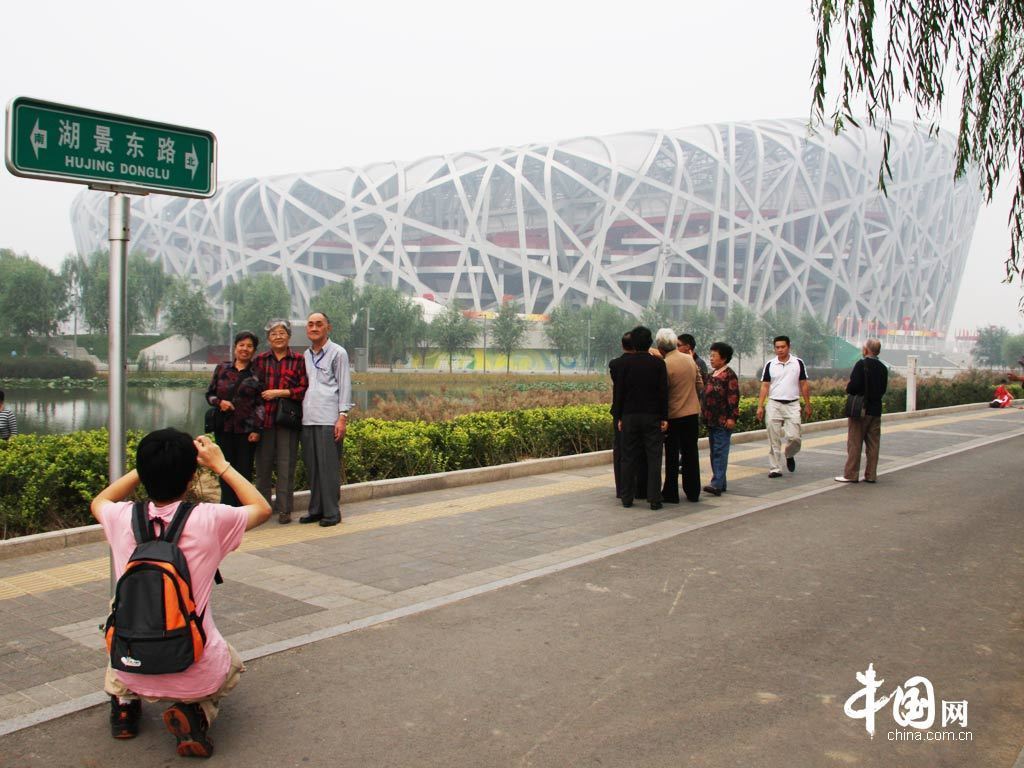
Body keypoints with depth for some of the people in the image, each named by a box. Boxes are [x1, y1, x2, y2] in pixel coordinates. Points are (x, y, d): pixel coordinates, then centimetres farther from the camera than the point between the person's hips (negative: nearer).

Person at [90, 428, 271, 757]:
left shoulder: (124, 520, -8)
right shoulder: (209, 520, -16)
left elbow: (98, 502, 19)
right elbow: (262, 508, 7)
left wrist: (148, 466, 18)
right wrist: (220, 465, 12)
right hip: (196, 676, -3)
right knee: (232, 663, 32)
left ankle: (123, 700, 24)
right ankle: (197, 713, 3)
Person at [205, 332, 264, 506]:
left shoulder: (256, 374, 3)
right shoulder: (221, 369, 9)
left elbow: (260, 404, 0)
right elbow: (209, 394, 14)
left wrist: (257, 429, -7)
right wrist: (219, 402, -8)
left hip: (247, 429, -2)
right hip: (224, 426, 2)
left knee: (245, 470, 1)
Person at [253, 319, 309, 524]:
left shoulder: (299, 360, 4)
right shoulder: (260, 360, 11)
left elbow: (304, 389, -3)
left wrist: (279, 392, -10)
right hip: (264, 419, 2)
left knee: (286, 466, 0)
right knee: (263, 464, 6)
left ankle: (284, 509, 8)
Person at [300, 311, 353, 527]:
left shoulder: (338, 352, 2)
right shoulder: (305, 356, 18)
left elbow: (345, 386, -3)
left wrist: (342, 417, -10)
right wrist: (299, 413, 12)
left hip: (328, 420, -6)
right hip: (308, 420, 6)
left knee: (329, 467, -5)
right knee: (312, 467, 8)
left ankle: (331, 511, 1)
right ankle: (315, 509, 16)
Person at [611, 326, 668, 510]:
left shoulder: (626, 363, -2)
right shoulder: (658, 363, -2)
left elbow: (619, 391, -1)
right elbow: (664, 392, -3)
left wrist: (618, 417, 6)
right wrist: (664, 417, 1)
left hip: (630, 416, 1)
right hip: (652, 417, -1)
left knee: (629, 458, 8)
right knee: (654, 458, 3)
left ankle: (627, 498, 11)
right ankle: (654, 499, 0)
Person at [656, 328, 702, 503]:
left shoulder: (665, 365, -17)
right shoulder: (690, 359, 2)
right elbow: (700, 385, 9)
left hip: (673, 415, -5)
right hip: (692, 412, 6)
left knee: (672, 456, 4)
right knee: (691, 454, 13)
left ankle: (671, 493, 9)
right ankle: (693, 492, 19)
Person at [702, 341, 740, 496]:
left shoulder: (729, 375, -9)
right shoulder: (712, 375, 16)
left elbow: (734, 397, -14)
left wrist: (732, 417, -19)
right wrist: (705, 417, 21)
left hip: (723, 421, -9)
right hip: (711, 420, 9)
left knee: (720, 452, -10)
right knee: (714, 452, 11)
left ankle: (717, 484, -14)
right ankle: (721, 483, 18)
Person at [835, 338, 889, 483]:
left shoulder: (862, 364, -13)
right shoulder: (883, 368, 8)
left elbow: (854, 385, -20)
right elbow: (883, 389, 12)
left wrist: (848, 389, -1)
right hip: (876, 410, 6)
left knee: (854, 443, -1)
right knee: (873, 444, 9)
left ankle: (851, 474, 1)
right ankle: (871, 475, 11)